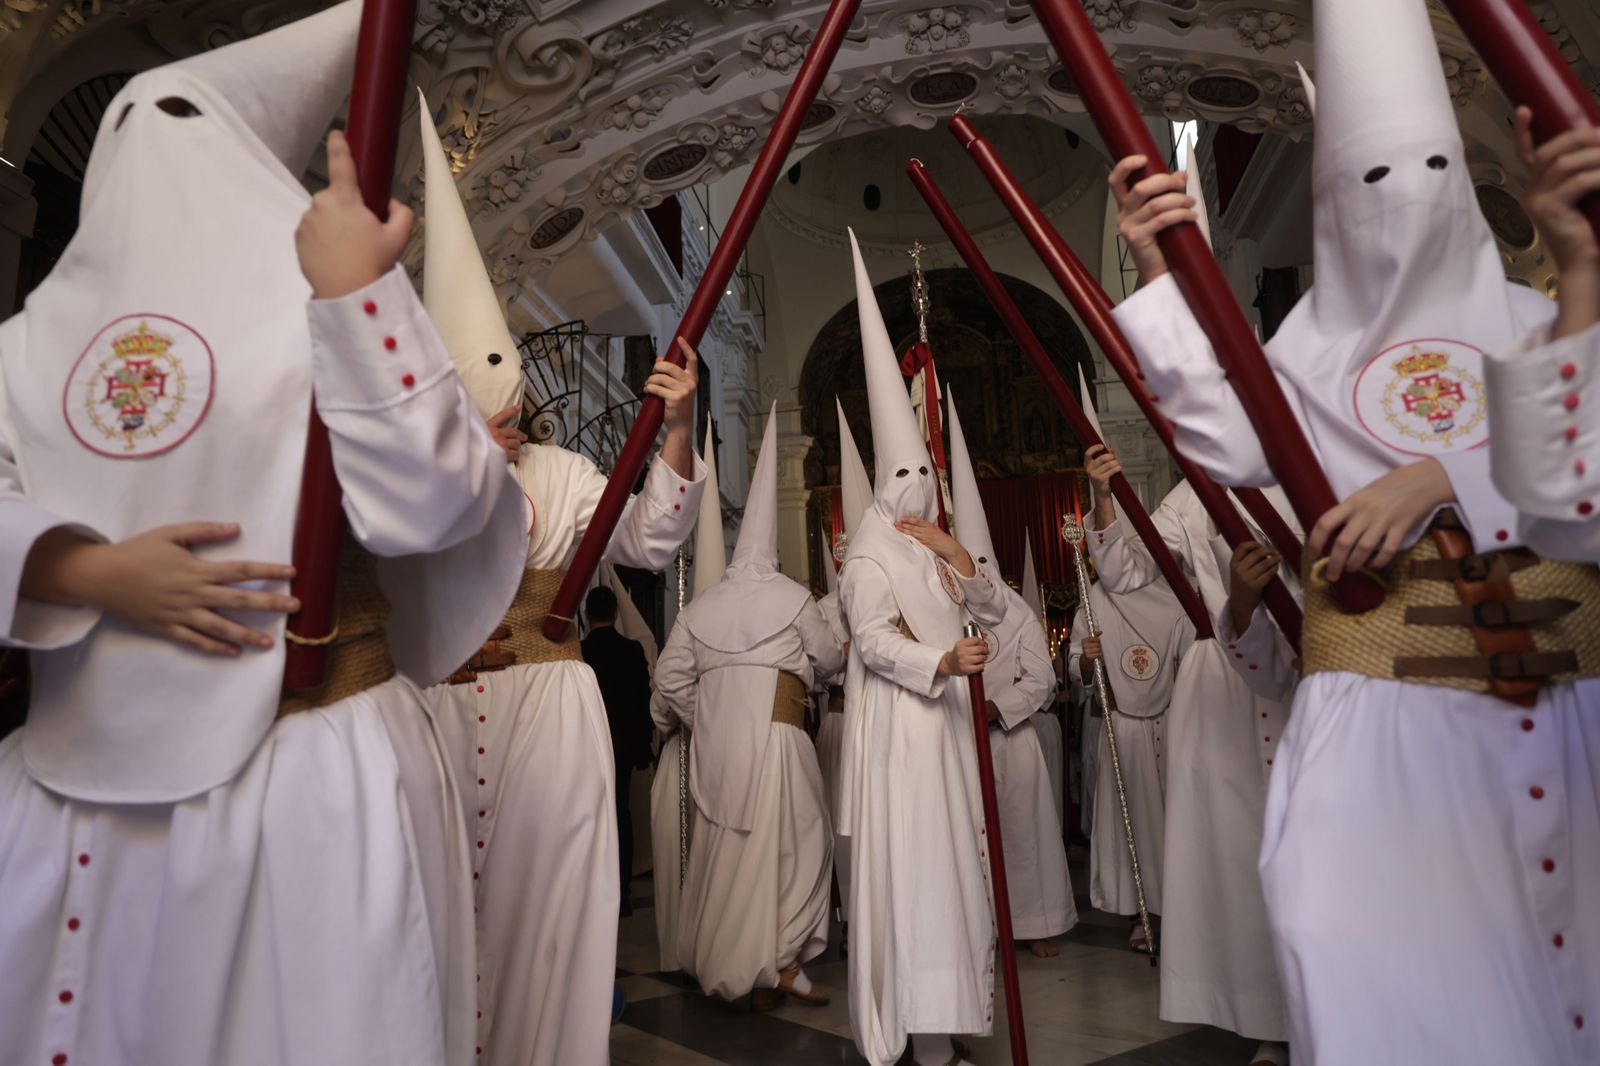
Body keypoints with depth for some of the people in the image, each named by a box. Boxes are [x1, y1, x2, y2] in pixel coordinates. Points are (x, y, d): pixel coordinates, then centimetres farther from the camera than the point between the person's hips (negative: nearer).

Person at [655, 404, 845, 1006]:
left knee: (722, 847, 15)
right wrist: (803, 662, 28)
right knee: (795, 844, 5)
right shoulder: (792, 597, -3)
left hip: (714, 741, 5)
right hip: (772, 733, -5)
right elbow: (830, 661, 7)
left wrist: (705, 720, 14)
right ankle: (778, 962, 4)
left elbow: (669, 677, 6)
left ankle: (717, 960, 26)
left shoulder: (701, 606, 8)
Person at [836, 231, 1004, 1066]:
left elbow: (994, 612, 12)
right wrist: (941, 660, -31)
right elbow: (872, 639, -18)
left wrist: (959, 556, -2)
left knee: (948, 856, 11)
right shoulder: (871, 555, -7)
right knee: (907, 860, -7)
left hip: (944, 721, 8)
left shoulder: (937, 549, 16)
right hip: (895, 726, -8)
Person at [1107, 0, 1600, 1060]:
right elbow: (1232, 447, -6)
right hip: (1382, 704, -1)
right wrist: (1165, 280, -10)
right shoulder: (1313, 345, 10)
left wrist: (1439, 477, -18)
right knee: (1377, 974, -13)